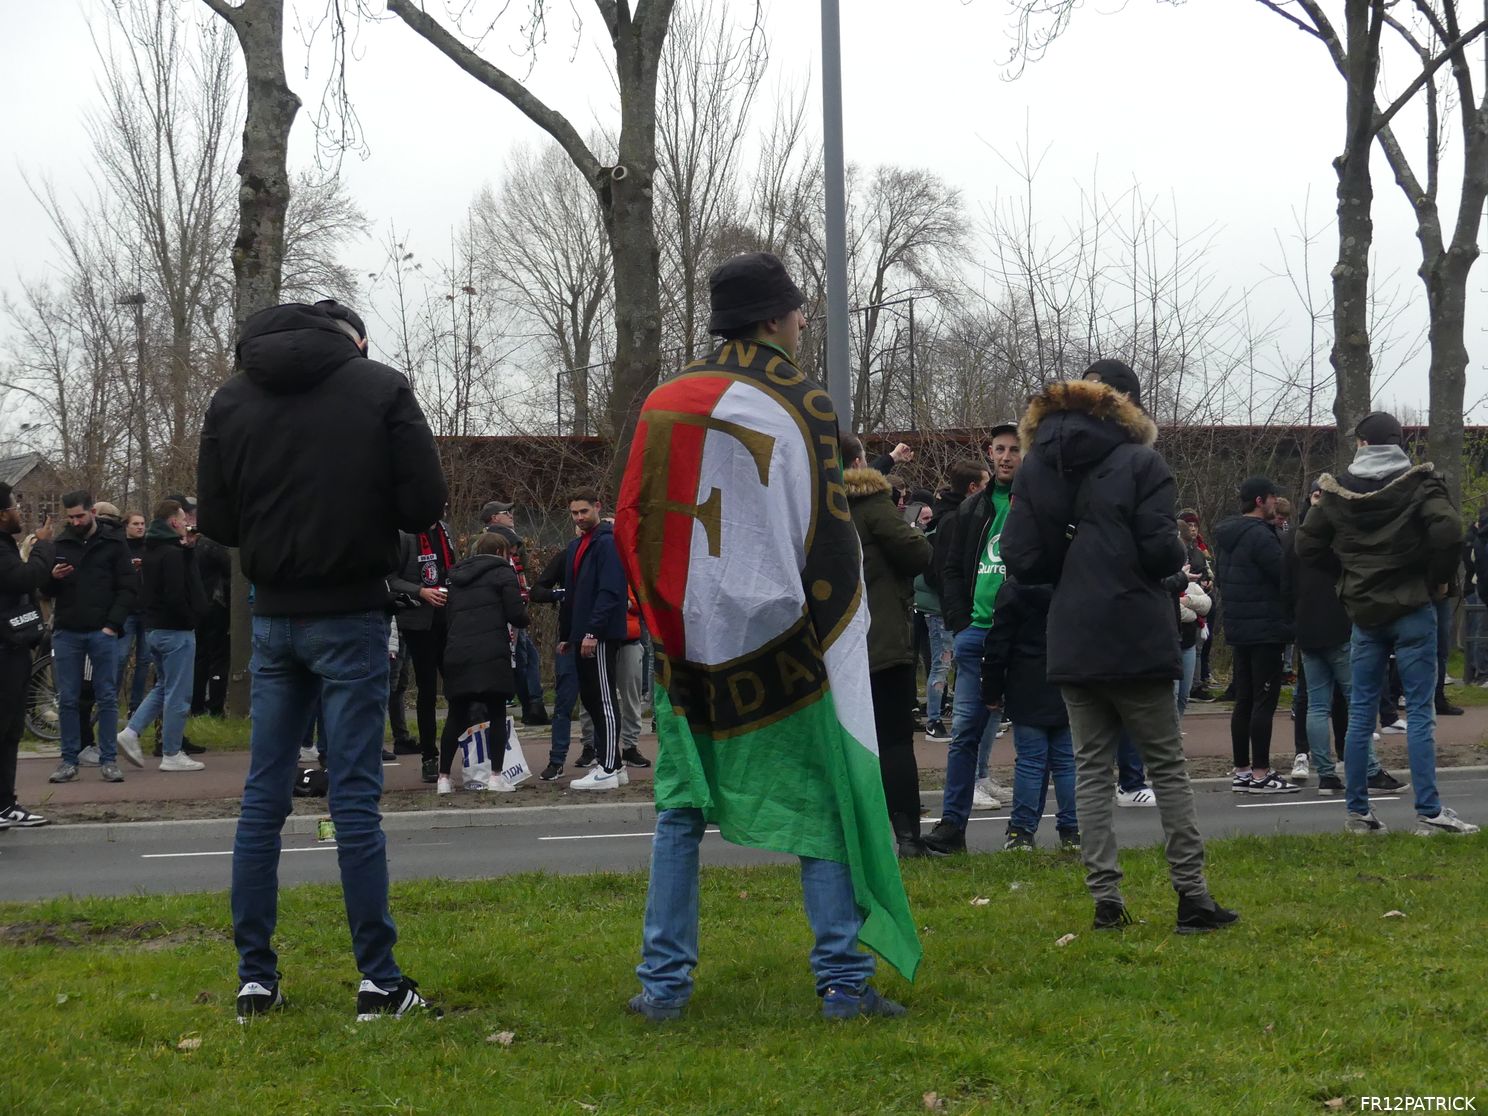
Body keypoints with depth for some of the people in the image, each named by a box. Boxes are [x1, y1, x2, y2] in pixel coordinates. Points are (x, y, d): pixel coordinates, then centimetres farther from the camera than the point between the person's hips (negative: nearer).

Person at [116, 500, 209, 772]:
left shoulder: (151, 552, 12)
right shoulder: (173, 554, -17)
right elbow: (176, 596, -24)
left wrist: (188, 548, 9)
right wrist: (190, 620, -8)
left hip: (153, 627, 9)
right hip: (175, 630, -9)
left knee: (163, 686, 21)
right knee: (178, 693, -1)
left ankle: (131, 732, 10)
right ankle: (172, 755, 3)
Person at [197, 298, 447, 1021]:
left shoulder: (232, 397, 5)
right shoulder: (381, 389, -5)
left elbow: (214, 520, 5)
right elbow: (425, 503, -8)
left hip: (272, 616, 3)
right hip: (349, 616, -3)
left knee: (262, 798, 9)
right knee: (355, 800, -2)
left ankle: (255, 978, 10)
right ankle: (379, 981, 1)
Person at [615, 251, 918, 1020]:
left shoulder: (664, 404, 7)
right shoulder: (800, 406, -8)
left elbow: (633, 525, 10)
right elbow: (827, 539, -9)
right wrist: (834, 633, -2)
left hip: (687, 649, 4)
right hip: (778, 649, -4)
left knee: (680, 809, 12)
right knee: (820, 801, 3)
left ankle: (663, 981, 9)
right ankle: (843, 979, 1)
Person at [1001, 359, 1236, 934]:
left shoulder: (1036, 466, 5)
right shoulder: (1141, 462, -8)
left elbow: (1022, 559, -1)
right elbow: (1162, 550, -15)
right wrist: (1176, 559, 8)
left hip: (1072, 644, 3)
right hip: (1137, 640, -3)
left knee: (1091, 767, 9)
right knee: (1167, 765, 5)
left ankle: (1106, 898, 4)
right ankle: (1192, 894, 4)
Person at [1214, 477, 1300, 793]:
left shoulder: (1229, 536, 13)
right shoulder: (1260, 535, -16)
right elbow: (1286, 575, -20)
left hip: (1238, 630, 9)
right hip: (1265, 630, -9)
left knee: (1244, 701, 12)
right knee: (1265, 701, -6)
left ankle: (1242, 770, 15)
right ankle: (1260, 773, -7)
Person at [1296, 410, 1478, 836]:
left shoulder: (1337, 490, 3)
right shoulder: (1420, 483, -7)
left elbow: (1307, 546, 7)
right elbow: (1448, 531, -23)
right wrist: (1440, 579, -8)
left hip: (1364, 610, 3)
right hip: (1413, 608, -3)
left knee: (1361, 712, 9)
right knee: (1420, 712, -2)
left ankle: (1358, 812, 12)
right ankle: (1429, 813, -5)